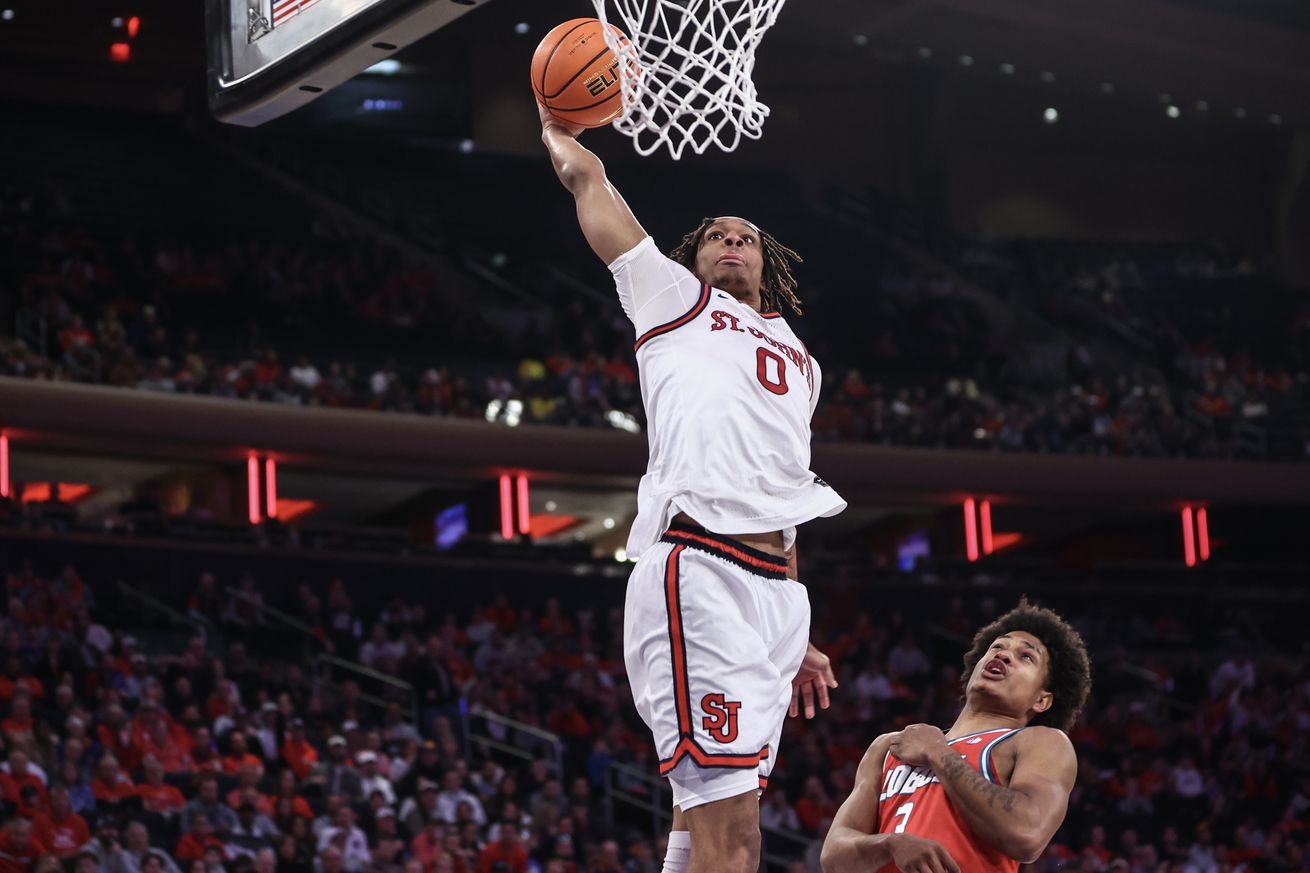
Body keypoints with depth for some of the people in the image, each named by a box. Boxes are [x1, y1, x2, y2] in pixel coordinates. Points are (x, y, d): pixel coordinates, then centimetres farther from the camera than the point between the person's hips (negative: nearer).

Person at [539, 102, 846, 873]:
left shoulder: (801, 364, 32)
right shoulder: (675, 299, 17)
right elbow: (589, 178, 16)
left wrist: (798, 636, 24)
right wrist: (560, 137, 37)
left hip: (774, 588, 6)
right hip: (698, 572, -6)